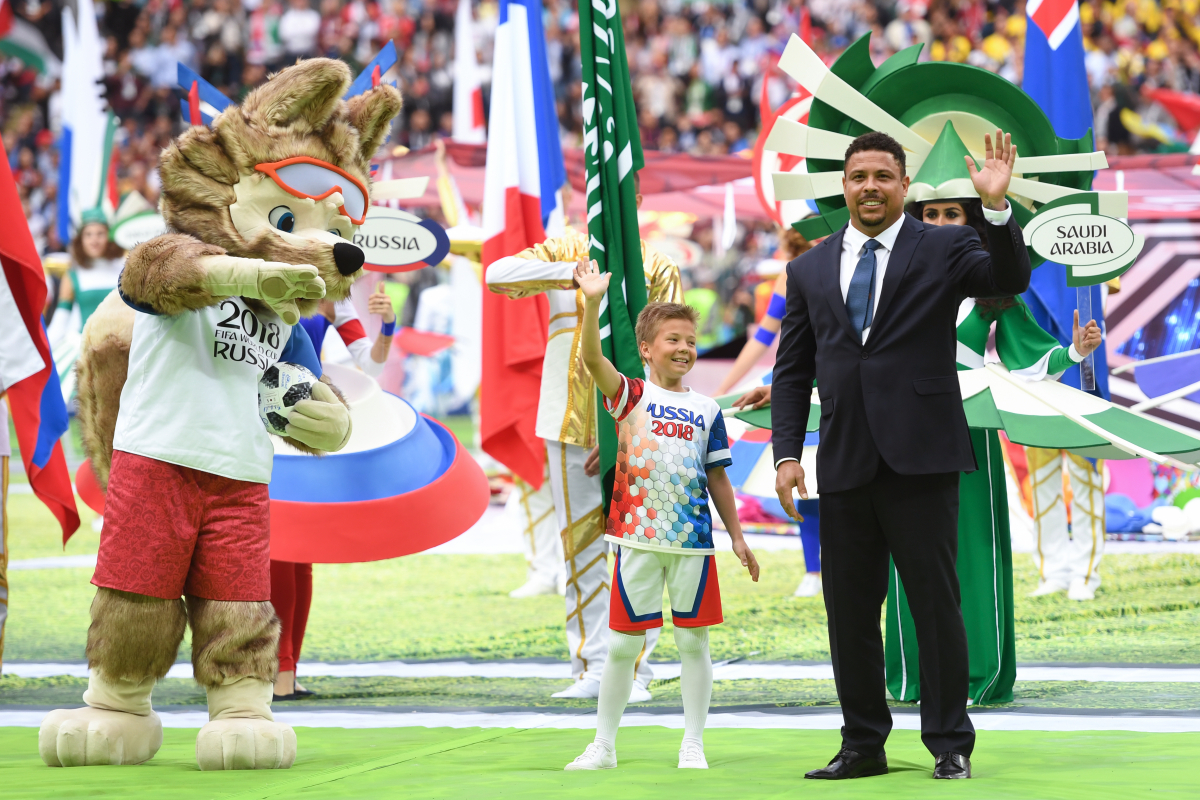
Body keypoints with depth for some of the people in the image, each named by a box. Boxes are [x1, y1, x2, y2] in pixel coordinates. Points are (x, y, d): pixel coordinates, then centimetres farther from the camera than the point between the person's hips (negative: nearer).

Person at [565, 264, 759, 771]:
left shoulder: (706, 410, 9)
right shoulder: (631, 396, 1)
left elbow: (717, 478, 14)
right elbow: (592, 358, -16)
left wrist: (737, 536, 11)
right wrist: (593, 302, -30)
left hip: (694, 539, 2)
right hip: (638, 538, -2)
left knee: (693, 641, 3)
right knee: (623, 644, 4)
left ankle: (693, 745, 12)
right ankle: (603, 746, 13)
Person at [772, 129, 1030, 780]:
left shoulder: (942, 249, 4)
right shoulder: (809, 270, 14)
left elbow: (1009, 280, -14)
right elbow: (793, 371, 13)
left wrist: (997, 206, -28)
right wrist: (786, 454, 3)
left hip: (920, 457, -4)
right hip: (844, 465, 4)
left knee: (935, 604, -2)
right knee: (849, 611, 6)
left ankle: (950, 744, 5)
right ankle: (863, 745, 15)